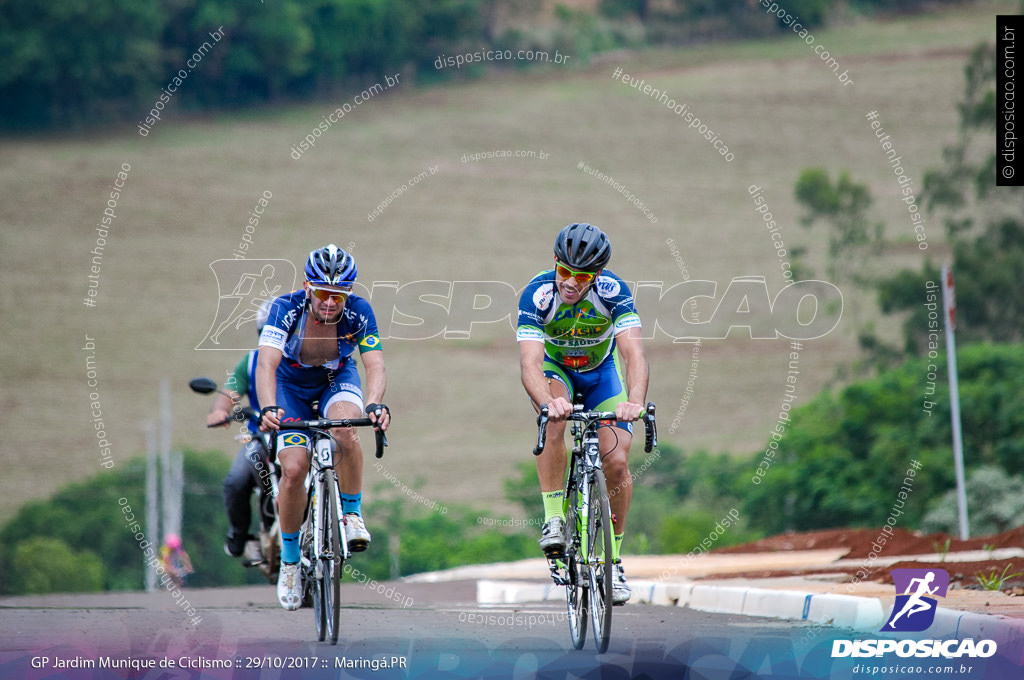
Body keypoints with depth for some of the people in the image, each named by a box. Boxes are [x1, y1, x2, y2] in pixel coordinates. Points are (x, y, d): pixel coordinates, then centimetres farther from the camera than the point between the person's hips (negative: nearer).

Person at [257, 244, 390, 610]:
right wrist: (268, 408, -58)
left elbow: (374, 364, -34)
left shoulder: (359, 312, -27)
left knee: (345, 428, -34)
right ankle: (290, 558, 5)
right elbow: (266, 363, -40)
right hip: (292, 385, 0)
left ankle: (352, 514, -14)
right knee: (293, 469, -16)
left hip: (338, 379, 0)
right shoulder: (286, 308, -31)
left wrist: (375, 404, -55)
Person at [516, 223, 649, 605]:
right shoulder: (538, 294, -32)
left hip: (601, 371, 1)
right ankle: (553, 520, -25)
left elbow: (634, 354, -42)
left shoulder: (613, 291, -32)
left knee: (616, 463, -13)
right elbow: (529, 363, -43)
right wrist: (547, 401, -64)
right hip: (554, 369, -1)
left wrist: (635, 401, -62)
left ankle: (613, 561, 6)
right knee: (555, 419, -36)